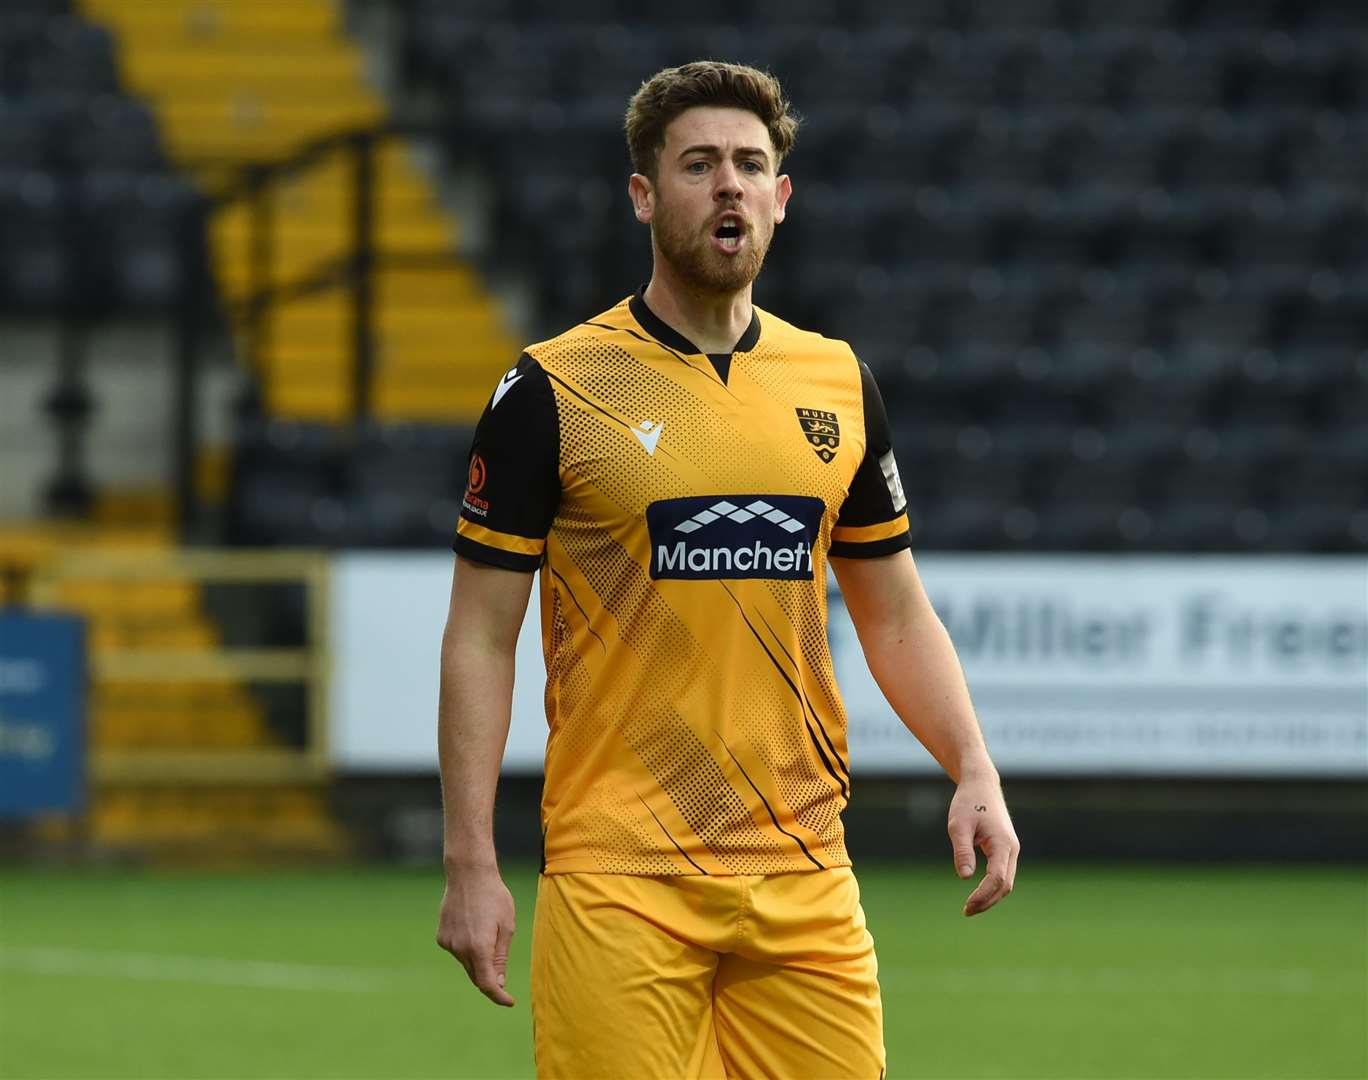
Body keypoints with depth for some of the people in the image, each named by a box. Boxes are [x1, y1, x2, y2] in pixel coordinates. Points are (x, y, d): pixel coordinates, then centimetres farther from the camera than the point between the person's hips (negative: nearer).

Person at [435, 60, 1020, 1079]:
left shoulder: (838, 383, 11)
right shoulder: (553, 390, -2)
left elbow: (896, 616, 18)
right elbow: (481, 638, -1)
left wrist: (974, 771, 2)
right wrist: (471, 864, -8)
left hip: (803, 877, 4)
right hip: (619, 879, -4)